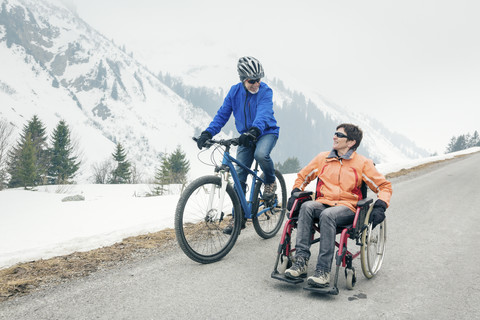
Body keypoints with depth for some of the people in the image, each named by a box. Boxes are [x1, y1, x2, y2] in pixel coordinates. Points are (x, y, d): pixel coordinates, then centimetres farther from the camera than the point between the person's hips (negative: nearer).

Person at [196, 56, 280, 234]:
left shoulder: (265, 91, -16)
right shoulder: (235, 91, -3)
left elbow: (263, 114, -32)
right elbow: (222, 114, -2)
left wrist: (254, 130, -53)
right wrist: (208, 133, -17)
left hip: (267, 132, -4)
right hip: (246, 136, 4)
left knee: (260, 154, -37)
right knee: (238, 176, -4)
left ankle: (270, 181, -3)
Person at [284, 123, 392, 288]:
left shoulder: (362, 163, 8)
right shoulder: (322, 158, 17)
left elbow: (384, 186, 12)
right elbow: (302, 176, 29)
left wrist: (380, 207, -5)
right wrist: (295, 192, 12)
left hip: (347, 208, -3)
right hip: (322, 204, 3)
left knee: (327, 215, -38)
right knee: (306, 206, -32)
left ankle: (323, 271, -37)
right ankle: (301, 261, -36)